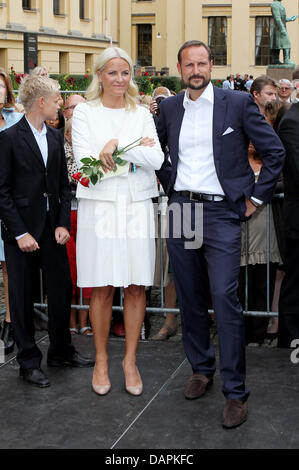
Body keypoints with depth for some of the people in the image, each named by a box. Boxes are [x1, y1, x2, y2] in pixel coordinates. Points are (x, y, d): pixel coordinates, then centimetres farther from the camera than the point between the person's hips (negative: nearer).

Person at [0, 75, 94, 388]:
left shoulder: (55, 137, 10)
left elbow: (64, 185, 11)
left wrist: (63, 223, -1)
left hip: (53, 229, 6)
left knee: (62, 290, 10)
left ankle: (61, 351, 27)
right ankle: (28, 362, 17)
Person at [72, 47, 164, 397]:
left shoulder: (142, 114, 12)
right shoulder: (85, 112, 5)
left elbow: (157, 160, -1)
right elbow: (84, 161, -6)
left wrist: (117, 145, -11)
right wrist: (136, 152, -9)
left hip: (136, 207, 2)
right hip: (99, 207, -2)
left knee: (136, 286, 3)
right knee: (102, 288, 1)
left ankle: (130, 360, 15)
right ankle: (101, 360, 15)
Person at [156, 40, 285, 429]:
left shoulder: (238, 103, -2)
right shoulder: (169, 108, 9)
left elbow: (274, 151, 2)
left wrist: (256, 196, 0)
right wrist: (170, 184, 14)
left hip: (221, 212, -4)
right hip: (180, 211, 4)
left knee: (225, 298, -10)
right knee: (190, 297, 10)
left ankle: (235, 391, -3)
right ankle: (201, 368, 27)